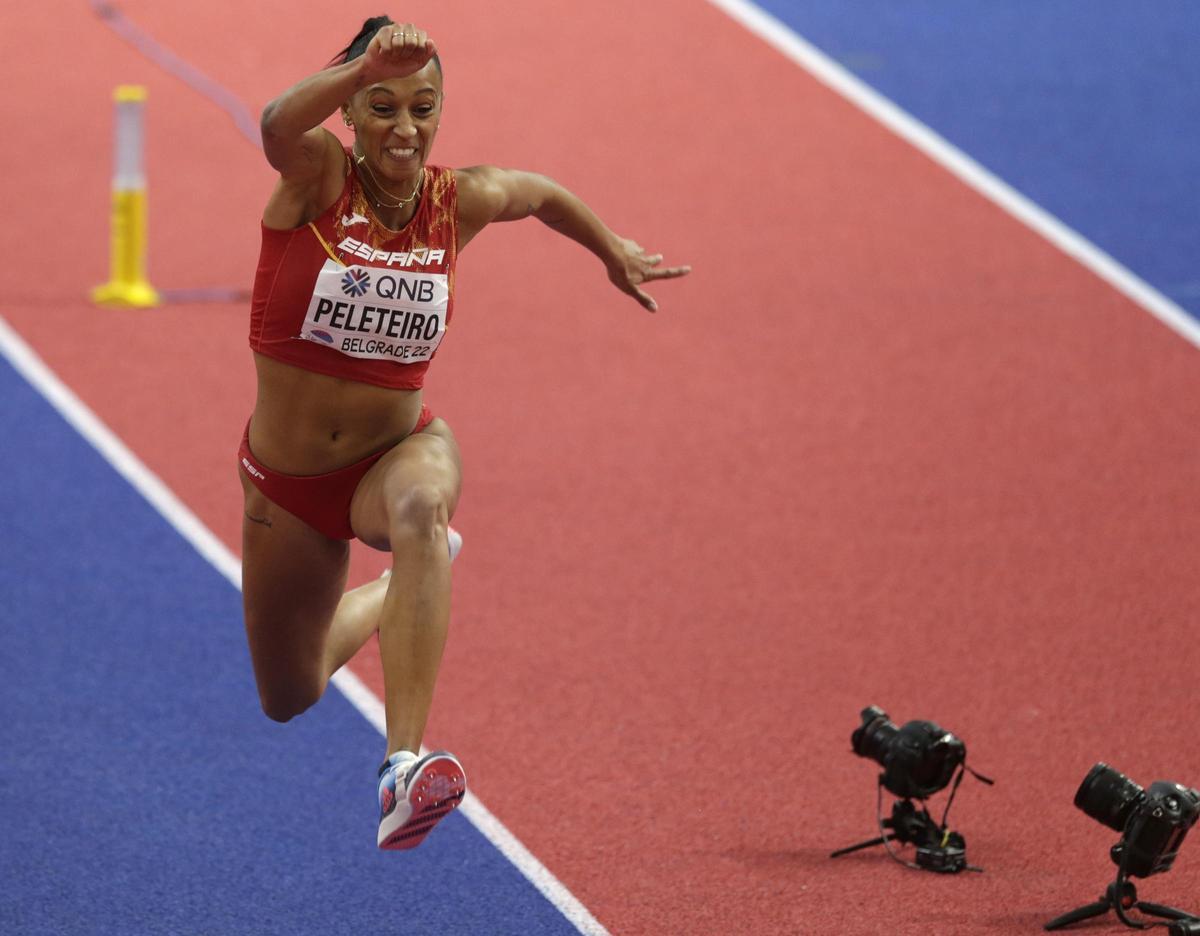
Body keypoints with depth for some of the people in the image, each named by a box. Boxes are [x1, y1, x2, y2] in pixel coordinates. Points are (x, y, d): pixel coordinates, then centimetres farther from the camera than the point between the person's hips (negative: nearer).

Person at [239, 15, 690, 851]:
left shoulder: (460, 201, -9)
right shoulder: (318, 176, -17)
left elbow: (545, 195, 15)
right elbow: (278, 125, -42)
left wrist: (615, 253, 28)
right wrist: (363, 66, -59)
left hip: (396, 450, -1)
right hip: (285, 482, 1)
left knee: (422, 506, -41)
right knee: (289, 702, 16)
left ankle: (404, 768, -52)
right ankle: (392, 595, 52)